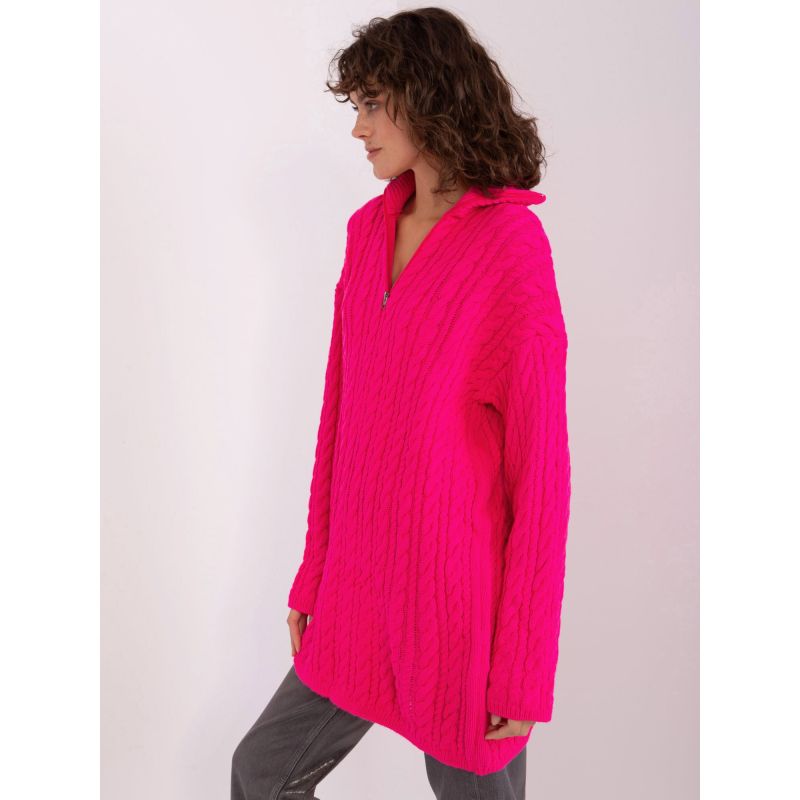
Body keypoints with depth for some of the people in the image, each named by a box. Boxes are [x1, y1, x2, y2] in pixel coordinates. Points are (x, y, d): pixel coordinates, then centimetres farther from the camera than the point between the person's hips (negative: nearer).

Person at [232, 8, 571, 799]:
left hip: (459, 607, -6)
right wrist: (314, 571, 12)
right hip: (358, 600, 6)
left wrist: (525, 669, -12)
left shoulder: (512, 244, -15)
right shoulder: (370, 228, 4)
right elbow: (341, 410, 8)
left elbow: (541, 462, -15)